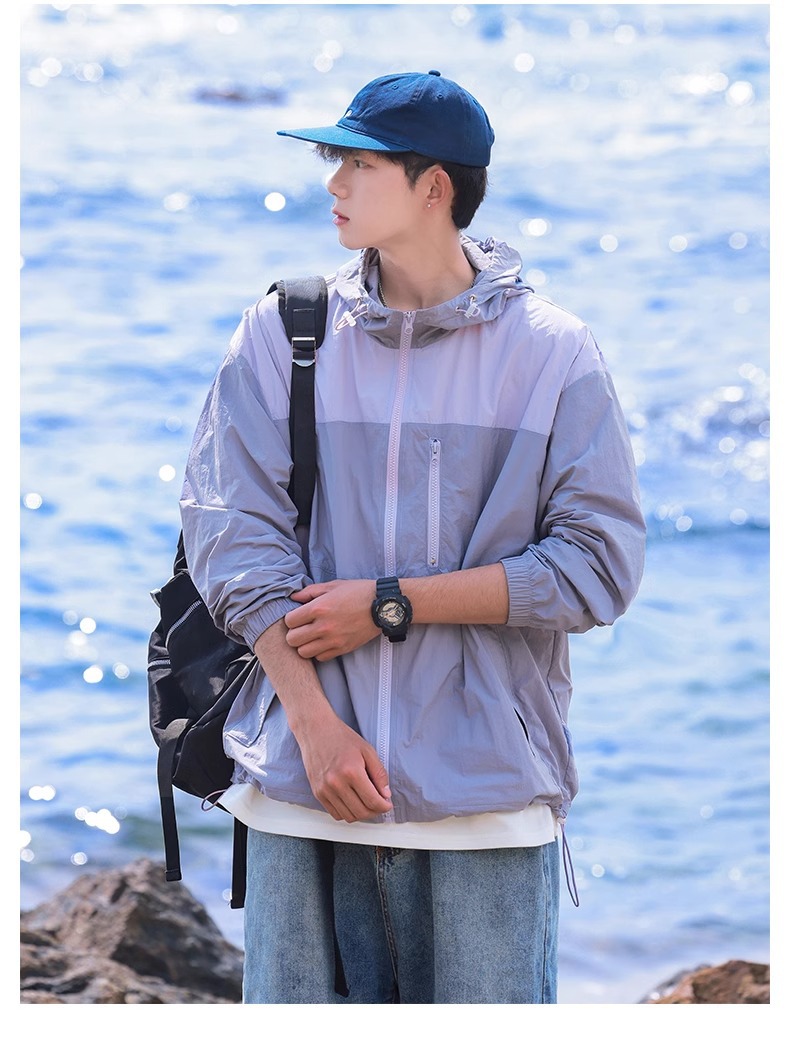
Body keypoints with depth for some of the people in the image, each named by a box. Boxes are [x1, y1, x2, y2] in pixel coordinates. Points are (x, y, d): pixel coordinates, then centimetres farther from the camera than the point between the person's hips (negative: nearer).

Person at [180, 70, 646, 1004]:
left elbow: (600, 565, -4)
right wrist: (315, 725, -11)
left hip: (489, 790, -1)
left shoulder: (552, 351, 2)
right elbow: (233, 537, -1)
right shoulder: (277, 337, 6)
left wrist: (393, 604, -9)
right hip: (303, 787, 1)